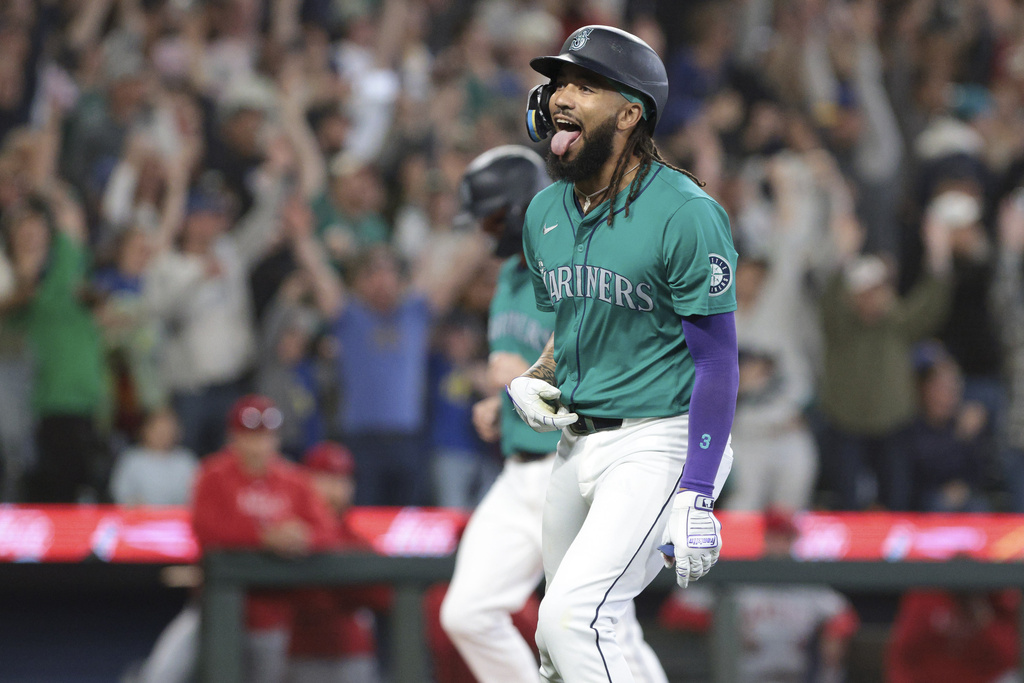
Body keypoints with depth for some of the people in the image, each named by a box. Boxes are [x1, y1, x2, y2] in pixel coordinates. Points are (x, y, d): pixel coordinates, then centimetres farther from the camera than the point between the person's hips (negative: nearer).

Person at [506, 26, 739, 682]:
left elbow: (717, 360, -16)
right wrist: (532, 380, 1)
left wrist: (696, 497, -21)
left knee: (573, 615, -22)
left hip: (660, 438, -8)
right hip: (577, 441, 8)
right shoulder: (545, 212, 8)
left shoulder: (686, 214, -15)